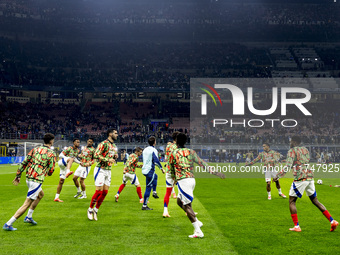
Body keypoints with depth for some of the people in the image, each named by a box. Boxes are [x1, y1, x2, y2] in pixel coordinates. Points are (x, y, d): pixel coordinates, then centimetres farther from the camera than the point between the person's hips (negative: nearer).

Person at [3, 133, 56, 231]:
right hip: (37, 181, -8)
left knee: (40, 194, 31)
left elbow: (24, 162, 7)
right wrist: (47, 172, 16)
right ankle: (8, 224, -9)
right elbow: (50, 171, -7)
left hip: (28, 178, 8)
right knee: (27, 204, -4)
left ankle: (29, 217, 30)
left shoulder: (35, 149, 9)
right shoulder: (51, 154, -9)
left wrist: (18, 175, 13)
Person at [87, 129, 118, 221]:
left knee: (105, 192, 4)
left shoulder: (114, 146, 15)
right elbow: (96, 155, -19)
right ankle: (90, 209, 9)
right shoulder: (104, 143, -12)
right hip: (100, 169, -8)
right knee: (99, 191, -9)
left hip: (108, 171, 8)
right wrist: (107, 160, -24)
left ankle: (96, 210, 17)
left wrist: (115, 157, 4)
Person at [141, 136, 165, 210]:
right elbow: (156, 161, -21)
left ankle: (154, 192, 32)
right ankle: (144, 205, -5)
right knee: (148, 188, -5)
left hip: (144, 169, 9)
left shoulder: (145, 149, 11)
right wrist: (161, 168, -12)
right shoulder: (153, 150, -14)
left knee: (155, 176, 36)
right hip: (150, 171, -9)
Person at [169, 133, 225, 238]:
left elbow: (171, 170, 7)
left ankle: (198, 231, -4)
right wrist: (213, 172, 5)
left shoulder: (173, 153, 0)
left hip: (182, 181, -6)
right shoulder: (191, 152, 10)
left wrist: (174, 178, 27)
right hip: (192, 179, 6)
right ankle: (197, 222, 17)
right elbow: (202, 163, 5)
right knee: (179, 201, 22)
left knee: (187, 206, -2)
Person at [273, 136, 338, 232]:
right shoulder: (305, 150, 17)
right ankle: (332, 221, 8)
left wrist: (277, 176, -7)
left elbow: (288, 167, -14)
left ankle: (296, 226, -2)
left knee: (292, 201, 4)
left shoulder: (292, 151, -5)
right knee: (315, 201, 15)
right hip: (310, 176, 7)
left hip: (300, 179, -7)